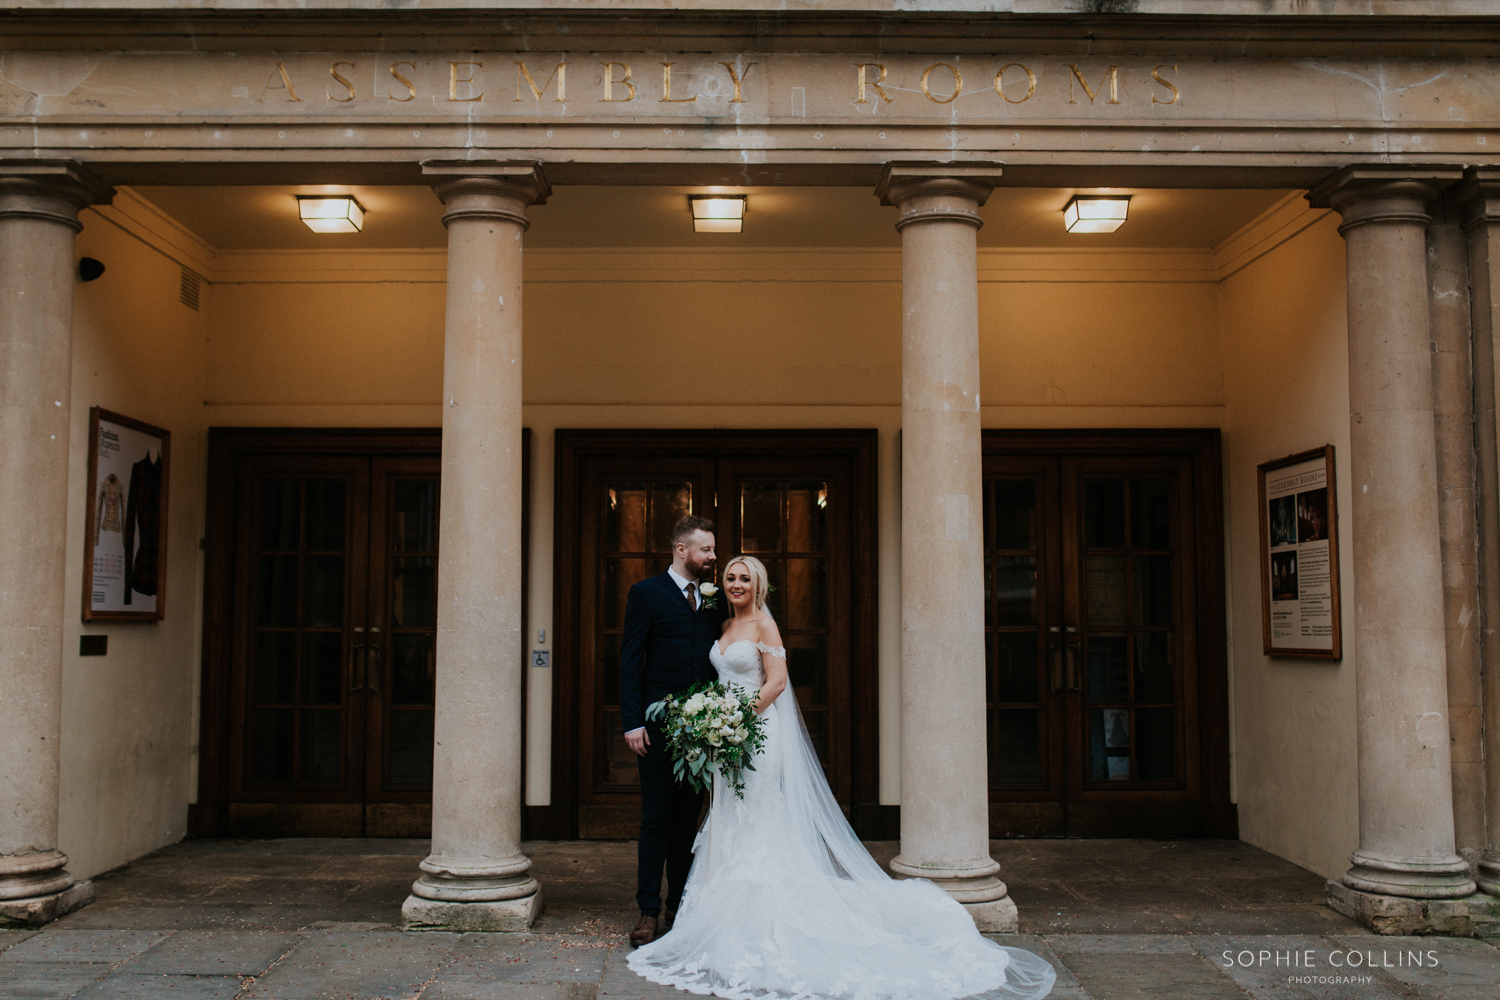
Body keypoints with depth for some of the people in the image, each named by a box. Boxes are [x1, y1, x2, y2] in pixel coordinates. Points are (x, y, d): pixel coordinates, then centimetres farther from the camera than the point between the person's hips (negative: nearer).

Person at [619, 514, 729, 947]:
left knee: (689, 817, 11)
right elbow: (630, 661, -5)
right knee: (657, 817, -1)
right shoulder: (647, 593, -2)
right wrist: (632, 722, -11)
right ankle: (649, 911, 7)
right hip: (659, 726, -4)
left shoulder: (713, 599, 12)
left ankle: (680, 904, 21)